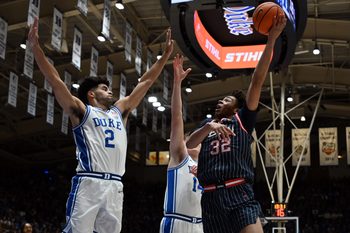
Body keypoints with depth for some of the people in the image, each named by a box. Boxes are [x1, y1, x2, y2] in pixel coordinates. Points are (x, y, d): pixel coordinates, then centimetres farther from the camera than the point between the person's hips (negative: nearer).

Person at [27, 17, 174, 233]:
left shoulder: (120, 111, 26)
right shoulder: (81, 111, 10)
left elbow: (145, 82, 28)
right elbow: (55, 80, 1)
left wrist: (165, 55, 28)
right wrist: (36, 47, -6)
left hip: (115, 186, 6)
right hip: (88, 183, -6)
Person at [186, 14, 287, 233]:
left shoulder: (242, 120, 16)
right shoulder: (206, 127, 26)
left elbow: (257, 82, 7)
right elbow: (189, 144, 5)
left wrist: (271, 40, -1)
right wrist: (210, 126, -15)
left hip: (239, 194, -3)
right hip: (211, 198, 4)